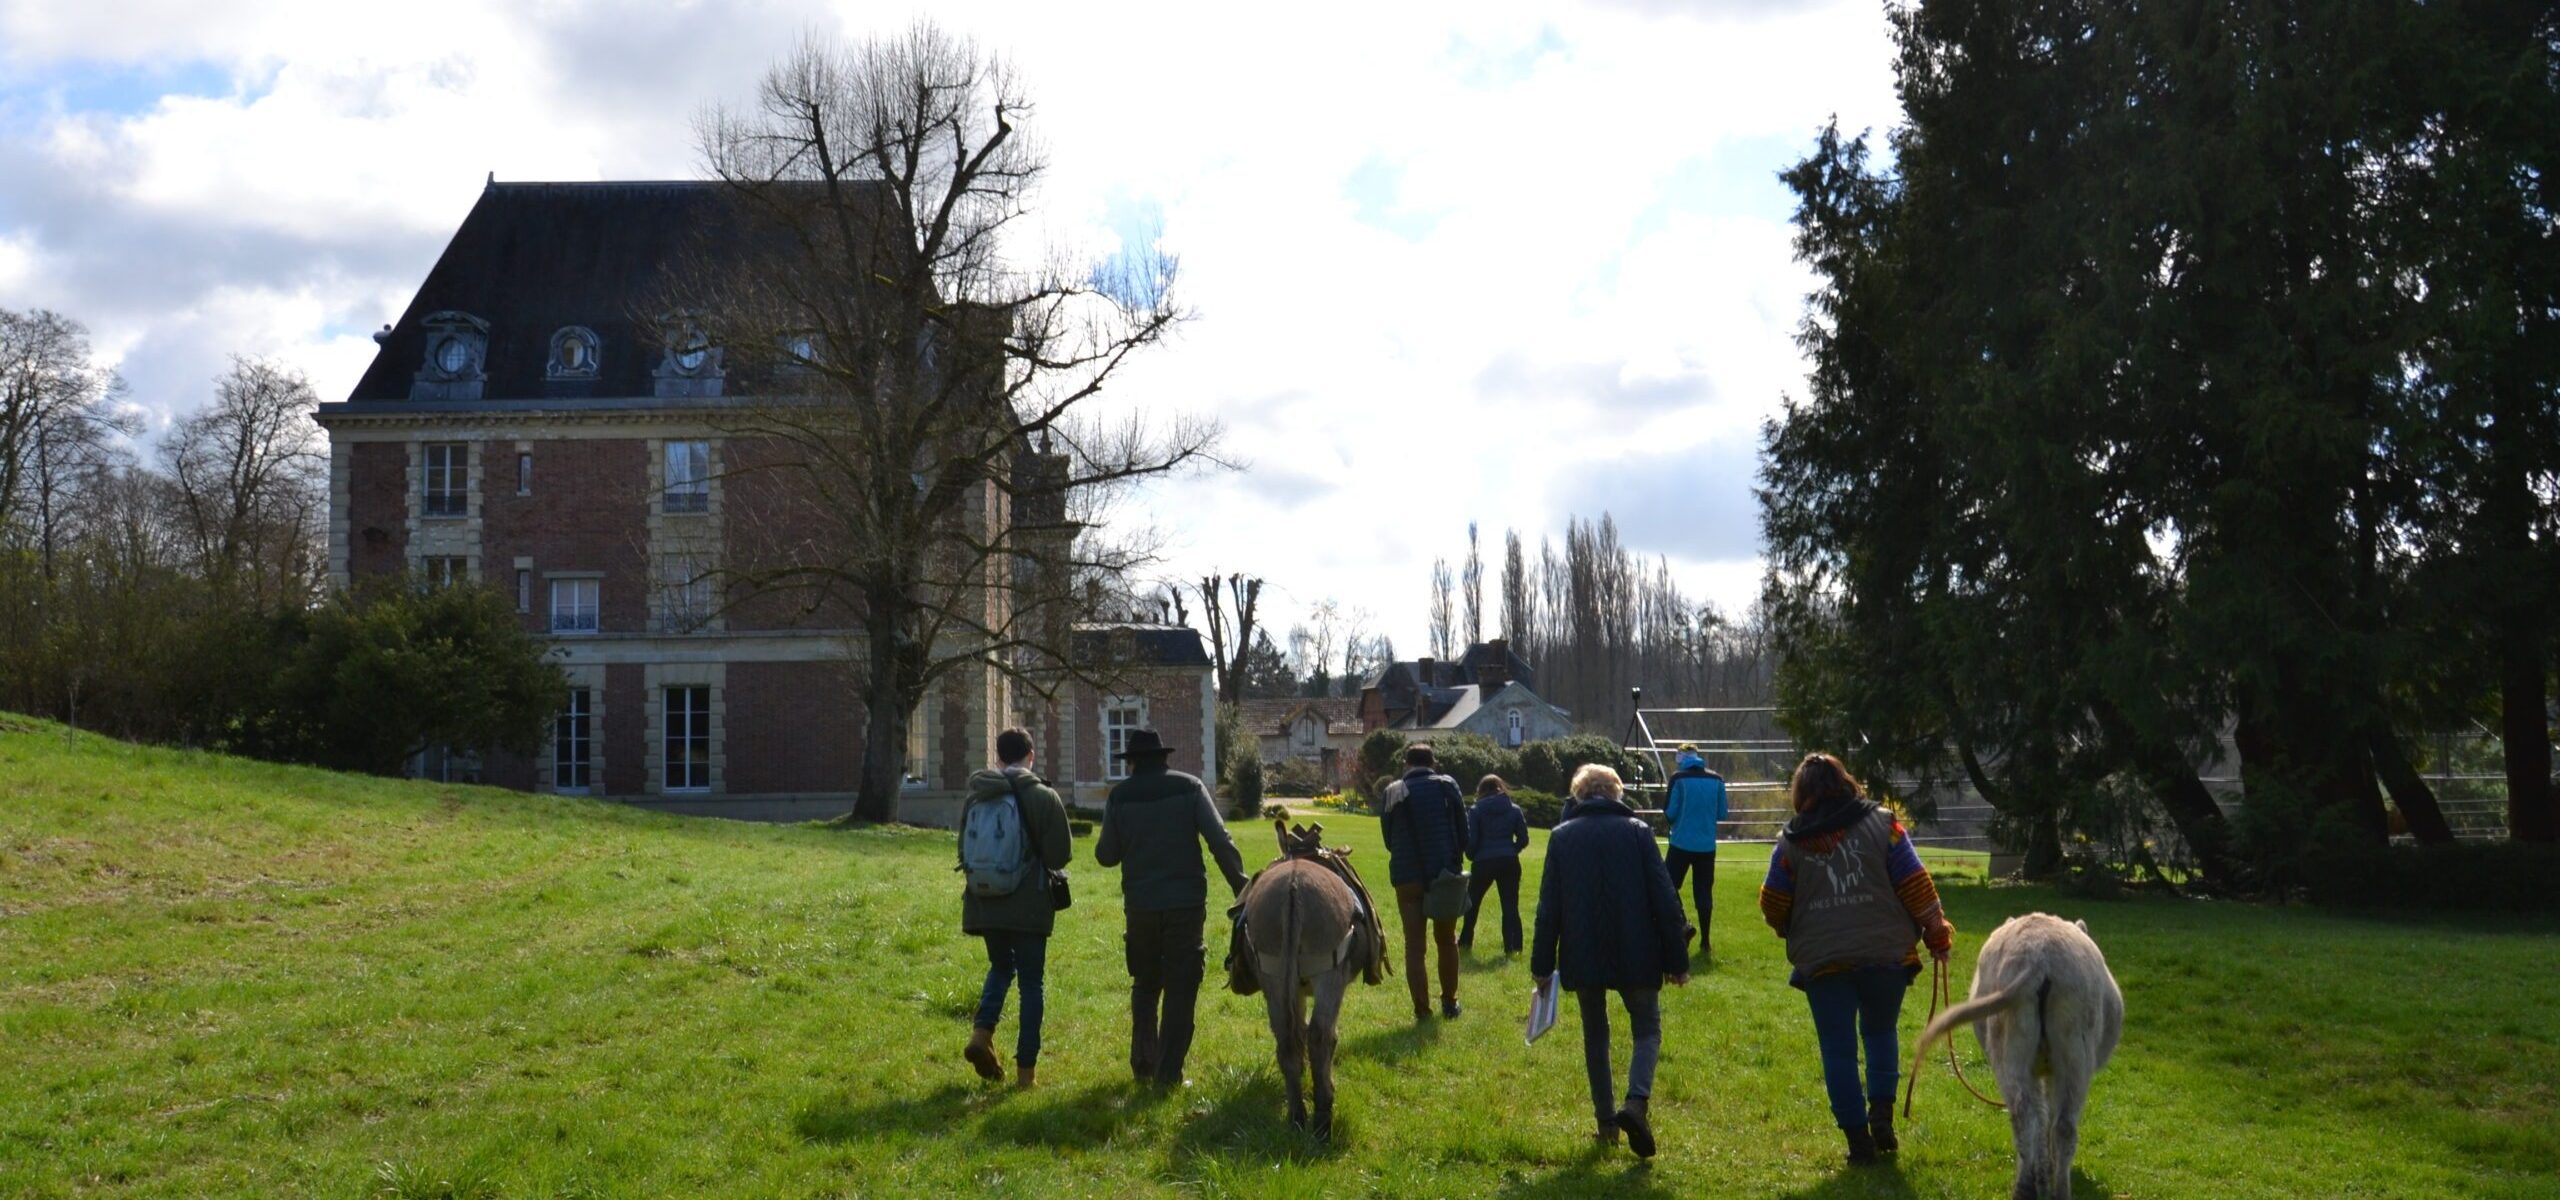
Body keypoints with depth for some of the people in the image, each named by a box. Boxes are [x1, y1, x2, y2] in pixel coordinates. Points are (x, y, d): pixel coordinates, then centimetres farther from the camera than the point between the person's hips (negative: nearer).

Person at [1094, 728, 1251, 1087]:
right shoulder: (1190, 788, -3)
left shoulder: (1119, 796, 0)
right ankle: (1168, 1072, 2)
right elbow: (1220, 842, -9)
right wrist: (1241, 885, -4)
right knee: (1180, 988, 4)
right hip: (1187, 901, -2)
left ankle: (1143, 1064, 19)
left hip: (1140, 904, 2)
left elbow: (1106, 855, 4)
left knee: (1145, 985, 19)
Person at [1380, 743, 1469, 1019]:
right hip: (1445, 874, 0)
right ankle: (1449, 1002, 23)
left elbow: (1388, 838, 9)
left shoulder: (1393, 792, 3)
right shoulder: (1447, 785, 0)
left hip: (1407, 878, 0)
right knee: (1446, 940, 17)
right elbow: (1463, 829, 1)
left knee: (1414, 945, 5)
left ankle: (1422, 1009, 2)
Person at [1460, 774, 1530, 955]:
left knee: (1472, 903, 16)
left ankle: (1465, 942, 24)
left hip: (1484, 862, -1)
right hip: (1509, 862, 1)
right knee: (1510, 906, 5)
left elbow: (1471, 840, -4)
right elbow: (1523, 839, 4)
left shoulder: (1476, 811, -2)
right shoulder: (1514, 810, 4)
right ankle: (1512, 945, -2)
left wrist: (1472, 856, 15)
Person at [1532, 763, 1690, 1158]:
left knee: (1595, 1036, 16)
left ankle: (1606, 1123, 13)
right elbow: (1665, 899, -3)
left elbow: (1549, 907, 3)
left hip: (1582, 957, 2)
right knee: (1647, 1030, 9)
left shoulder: (1562, 837, 3)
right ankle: (1636, 1101, -16)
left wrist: (1542, 964, 8)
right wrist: (1677, 960, 1)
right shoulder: (1637, 831, -2)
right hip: (1635, 955, -2)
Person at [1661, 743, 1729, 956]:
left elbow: (1670, 813, -7)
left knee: (1669, 888, 5)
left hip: (1681, 844, -3)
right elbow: (1721, 814, 7)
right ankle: (1706, 943, 9)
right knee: (1704, 893, 7)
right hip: (1707, 846, 3)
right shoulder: (1716, 780, 2)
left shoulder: (1679, 779, -7)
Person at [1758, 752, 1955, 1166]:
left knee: (1838, 1048, 7)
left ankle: (1858, 1139, 7)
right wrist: (1937, 932, 11)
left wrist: (1794, 935, 24)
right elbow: (1916, 886, -2)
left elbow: (1773, 906, 4)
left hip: (1821, 960, -1)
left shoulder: (1791, 841, 0)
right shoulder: (1882, 824, -1)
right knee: (1880, 1032, 22)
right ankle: (1881, 1110, 5)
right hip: (1886, 954, 1)